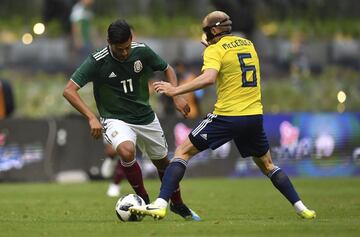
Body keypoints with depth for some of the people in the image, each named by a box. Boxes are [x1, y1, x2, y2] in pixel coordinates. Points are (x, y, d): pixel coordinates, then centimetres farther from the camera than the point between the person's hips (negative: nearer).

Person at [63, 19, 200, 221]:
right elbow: (69, 90, -22)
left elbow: (167, 69, 7)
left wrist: (176, 96, -9)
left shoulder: (142, 51, -11)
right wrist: (92, 118, -31)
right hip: (116, 120, -4)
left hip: (146, 118, 4)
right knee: (126, 151, -34)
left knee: (163, 162, 16)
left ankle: (178, 205, 43)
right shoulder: (97, 61, -21)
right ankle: (143, 199, -11)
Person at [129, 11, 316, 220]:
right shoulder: (248, 44, 14)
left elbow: (209, 78, -23)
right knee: (267, 165, 24)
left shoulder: (215, 49, -6)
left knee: (183, 151, 3)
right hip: (255, 116, 6)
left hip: (227, 116, -5)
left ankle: (160, 205, -9)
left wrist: (175, 91, -20)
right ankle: (301, 208, 17)